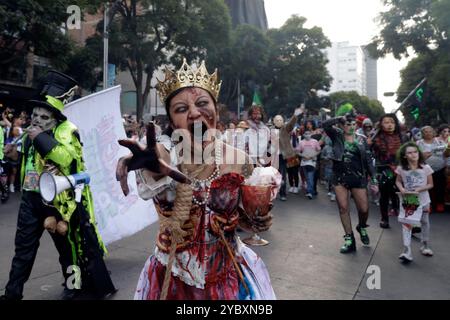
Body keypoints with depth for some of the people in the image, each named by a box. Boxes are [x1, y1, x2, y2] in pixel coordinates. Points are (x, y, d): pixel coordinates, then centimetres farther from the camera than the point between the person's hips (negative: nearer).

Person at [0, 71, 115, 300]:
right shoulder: (31, 133, 9)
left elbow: (66, 157, -32)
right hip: (31, 198, 6)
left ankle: (73, 284, 31)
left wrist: (41, 137, -28)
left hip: (58, 199, -6)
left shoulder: (66, 131, -14)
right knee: (23, 246, 11)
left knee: (66, 243, 10)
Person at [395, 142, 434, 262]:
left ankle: (425, 246, 38)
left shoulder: (426, 168, -11)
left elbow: (430, 184, -4)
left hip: (423, 200, 1)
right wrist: (402, 189, -16)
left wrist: (420, 189, -21)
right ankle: (407, 251, -10)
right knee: (406, 224, -9)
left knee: (425, 223, 18)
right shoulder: (401, 169, -10)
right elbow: (398, 181, 3)